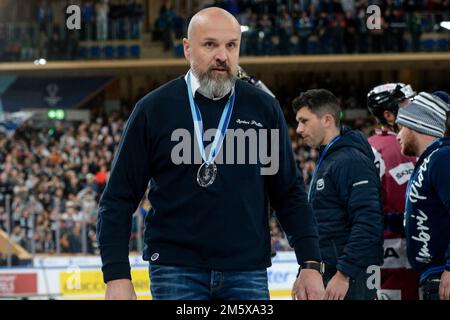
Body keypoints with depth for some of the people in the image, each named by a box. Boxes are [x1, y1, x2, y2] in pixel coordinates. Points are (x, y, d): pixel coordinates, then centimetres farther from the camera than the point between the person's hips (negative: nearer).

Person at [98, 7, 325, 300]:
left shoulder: (263, 108, 6)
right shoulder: (154, 109, 0)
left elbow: (290, 193, 11)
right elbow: (119, 199, 1)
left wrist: (311, 264, 2)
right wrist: (117, 276, -8)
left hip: (248, 273, 2)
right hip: (176, 271, -2)